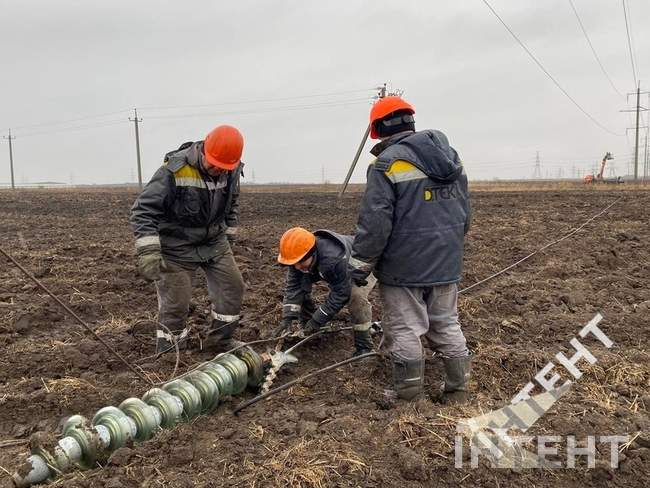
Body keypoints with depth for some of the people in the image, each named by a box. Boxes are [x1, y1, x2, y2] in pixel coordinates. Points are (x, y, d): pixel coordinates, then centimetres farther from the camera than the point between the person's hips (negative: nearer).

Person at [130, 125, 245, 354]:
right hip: (178, 247, -6)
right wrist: (148, 251, -37)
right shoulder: (174, 170, -26)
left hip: (214, 242, 6)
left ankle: (220, 342, 24)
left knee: (233, 287, 5)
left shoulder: (231, 171, -6)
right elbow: (144, 209, -29)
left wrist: (229, 233, 17)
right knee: (175, 304, -4)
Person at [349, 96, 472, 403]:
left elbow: (374, 222, -18)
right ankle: (458, 389, 26)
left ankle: (408, 396, 15)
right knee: (447, 324, 17)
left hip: (404, 267, -7)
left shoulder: (387, 164, -13)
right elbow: (464, 211, 16)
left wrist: (360, 264, -8)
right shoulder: (450, 155, 10)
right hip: (446, 263, 7)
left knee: (405, 329, 4)